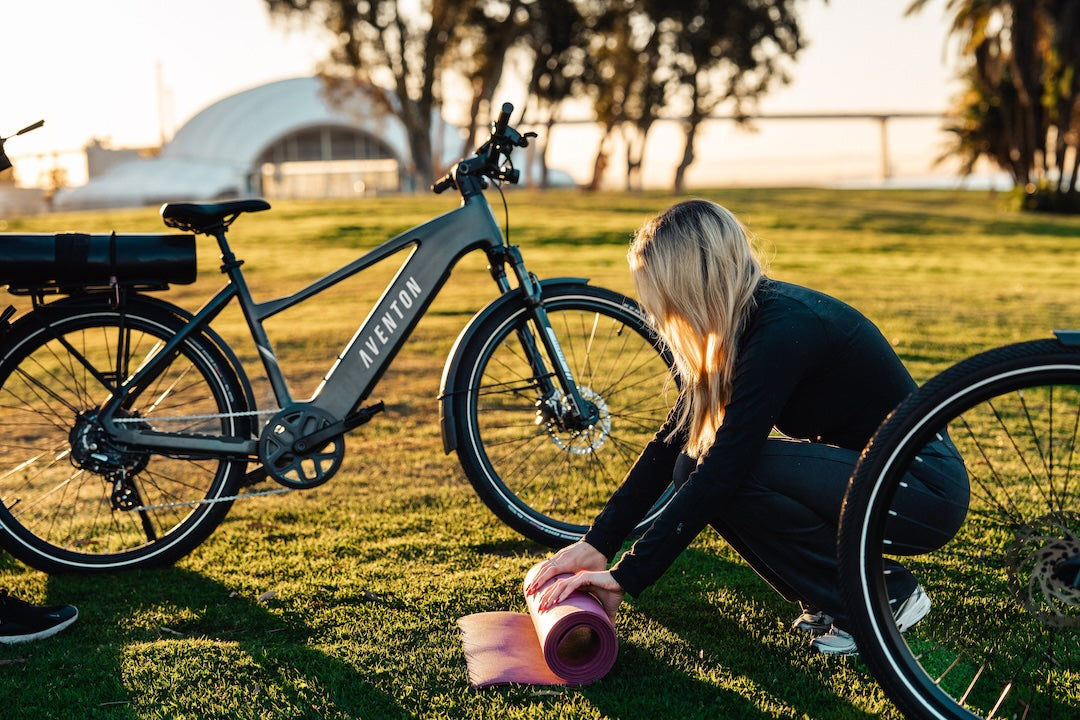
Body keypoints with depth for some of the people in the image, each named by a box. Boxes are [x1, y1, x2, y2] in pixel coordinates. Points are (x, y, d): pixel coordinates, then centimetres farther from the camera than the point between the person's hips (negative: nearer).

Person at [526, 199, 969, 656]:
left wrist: (627, 577, -25)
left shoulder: (783, 330, -25)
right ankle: (830, 598, 7)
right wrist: (597, 543, -1)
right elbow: (671, 442, 3)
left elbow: (725, 467, -29)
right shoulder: (747, 323, 2)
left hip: (926, 488, -8)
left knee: (722, 469, -23)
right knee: (695, 466, -6)